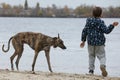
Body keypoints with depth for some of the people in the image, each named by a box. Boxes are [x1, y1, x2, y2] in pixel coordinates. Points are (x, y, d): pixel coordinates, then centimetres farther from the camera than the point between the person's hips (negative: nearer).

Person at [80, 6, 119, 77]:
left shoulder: (88, 22, 4)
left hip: (90, 42, 4)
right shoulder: (100, 22, -11)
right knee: (102, 56, 1)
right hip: (99, 43, -4)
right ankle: (103, 66, -27)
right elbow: (106, 31, -16)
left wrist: (83, 41, 15)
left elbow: (84, 31, 7)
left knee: (91, 56, 16)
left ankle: (91, 70, 11)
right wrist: (112, 25, -15)